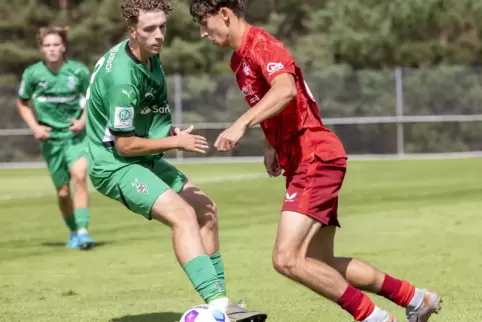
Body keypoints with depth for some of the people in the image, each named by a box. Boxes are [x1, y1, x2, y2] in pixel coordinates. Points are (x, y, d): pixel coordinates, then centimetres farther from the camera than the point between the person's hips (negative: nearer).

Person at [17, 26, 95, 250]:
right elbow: (22, 103, 9)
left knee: (79, 175, -25)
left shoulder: (79, 71, -9)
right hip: (50, 138, 1)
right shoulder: (32, 73, -7)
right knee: (63, 192, 6)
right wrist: (35, 127, -4)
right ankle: (74, 232, 29)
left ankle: (82, 231, -24)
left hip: (75, 134, -1)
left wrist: (83, 120, -7)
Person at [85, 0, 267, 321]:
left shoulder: (149, 55, 3)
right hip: (114, 165, -10)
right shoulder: (123, 78, -27)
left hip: (145, 160, 10)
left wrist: (167, 127, 7)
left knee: (206, 210, 8)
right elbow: (124, 145, -22)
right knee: (182, 214, -27)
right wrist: (177, 142, -16)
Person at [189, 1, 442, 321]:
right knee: (321, 266, 13)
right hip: (302, 163, 11)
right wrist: (271, 145, 17)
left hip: (316, 159, -11)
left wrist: (241, 124, -43)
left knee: (287, 259, -19)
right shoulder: (239, 61, 17)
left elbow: (285, 90, -34)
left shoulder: (260, 44, -13)